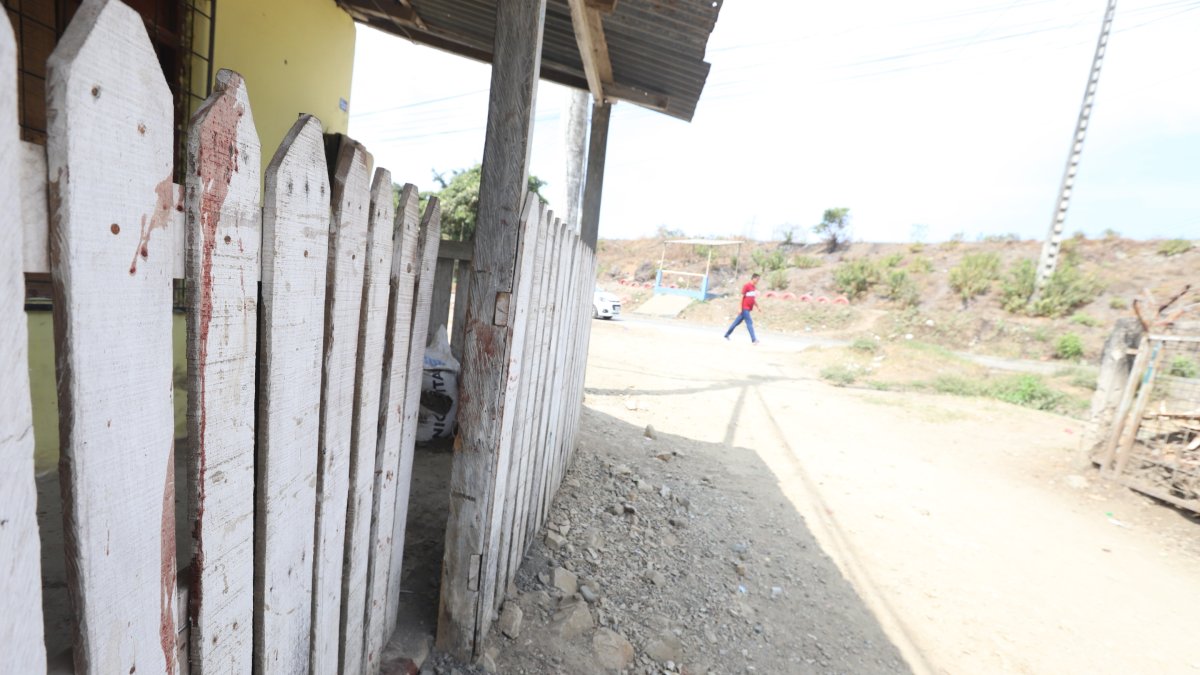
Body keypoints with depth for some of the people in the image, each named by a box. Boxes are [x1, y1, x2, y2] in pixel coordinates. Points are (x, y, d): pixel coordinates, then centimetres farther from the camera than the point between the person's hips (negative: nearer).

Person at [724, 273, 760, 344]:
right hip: (745, 308, -8)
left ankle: (727, 335, 22)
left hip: (748, 308, 8)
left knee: (737, 322, 13)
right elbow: (742, 297, -12)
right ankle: (753, 339, -10)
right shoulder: (746, 285, -11)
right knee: (749, 323, -10)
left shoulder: (754, 287, 13)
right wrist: (740, 308, -15)